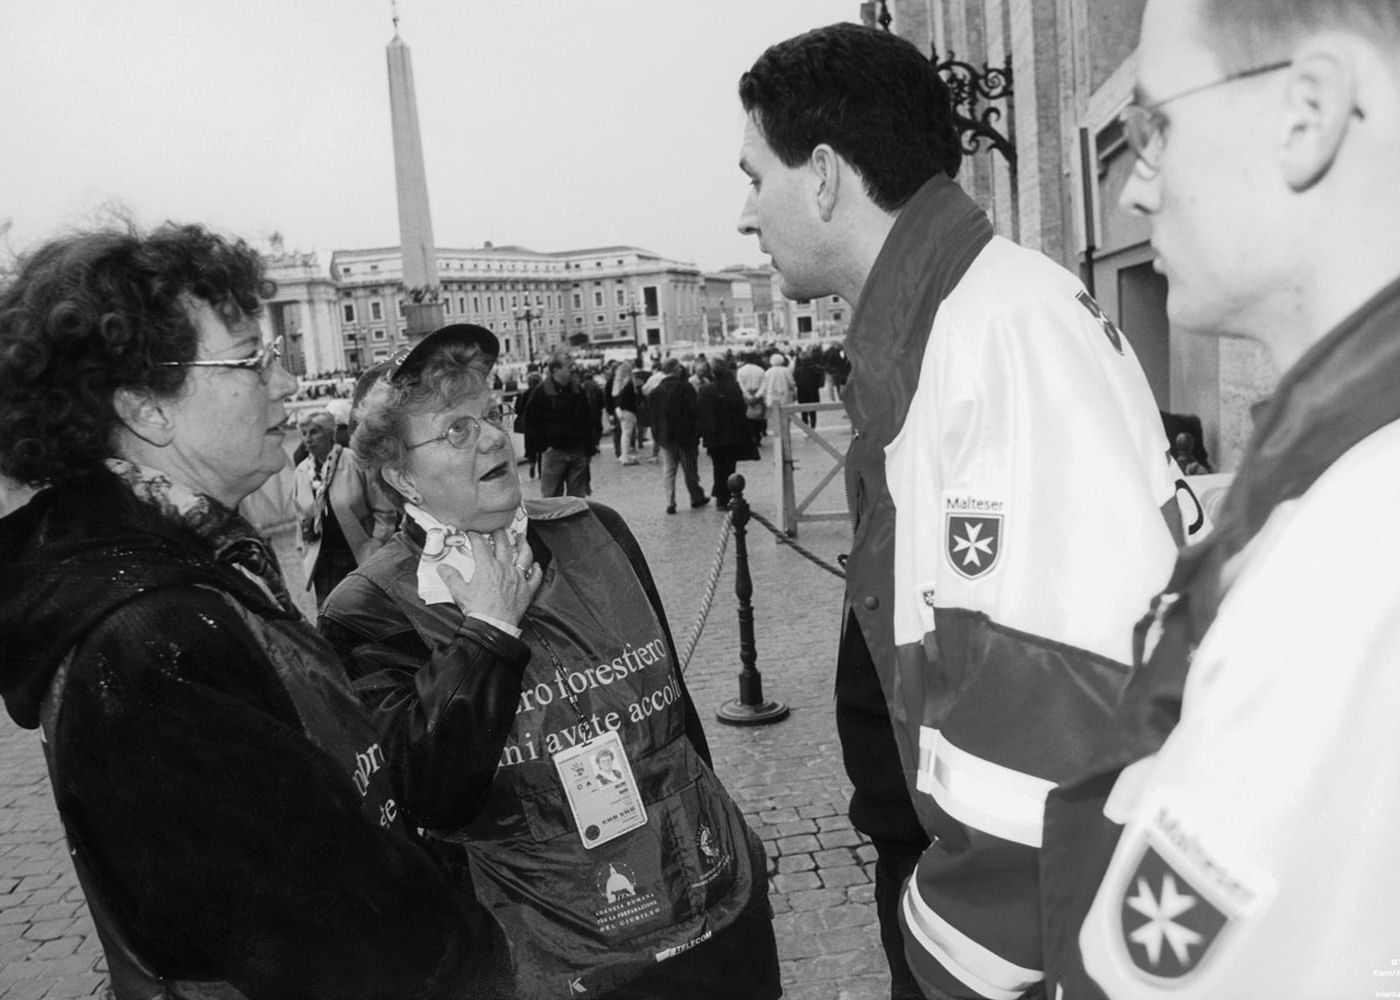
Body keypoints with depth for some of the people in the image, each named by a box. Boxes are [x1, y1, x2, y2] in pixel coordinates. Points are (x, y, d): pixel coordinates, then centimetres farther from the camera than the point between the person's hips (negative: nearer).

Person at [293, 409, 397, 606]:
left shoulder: (357, 463, -9)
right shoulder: (302, 471, 6)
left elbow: (385, 511, -7)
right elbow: (301, 516, 17)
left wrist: (374, 547, -10)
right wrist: (304, 549, 6)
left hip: (361, 557, -3)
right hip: (322, 559, 3)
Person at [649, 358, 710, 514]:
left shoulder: (655, 392, 3)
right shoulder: (685, 387, -10)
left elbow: (653, 417, 6)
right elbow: (694, 412, -13)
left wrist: (657, 435, 12)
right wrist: (696, 434, -6)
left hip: (665, 437, 3)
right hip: (685, 436, -3)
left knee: (668, 470, 6)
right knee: (690, 469, 10)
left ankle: (670, 503, 0)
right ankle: (696, 497, 24)